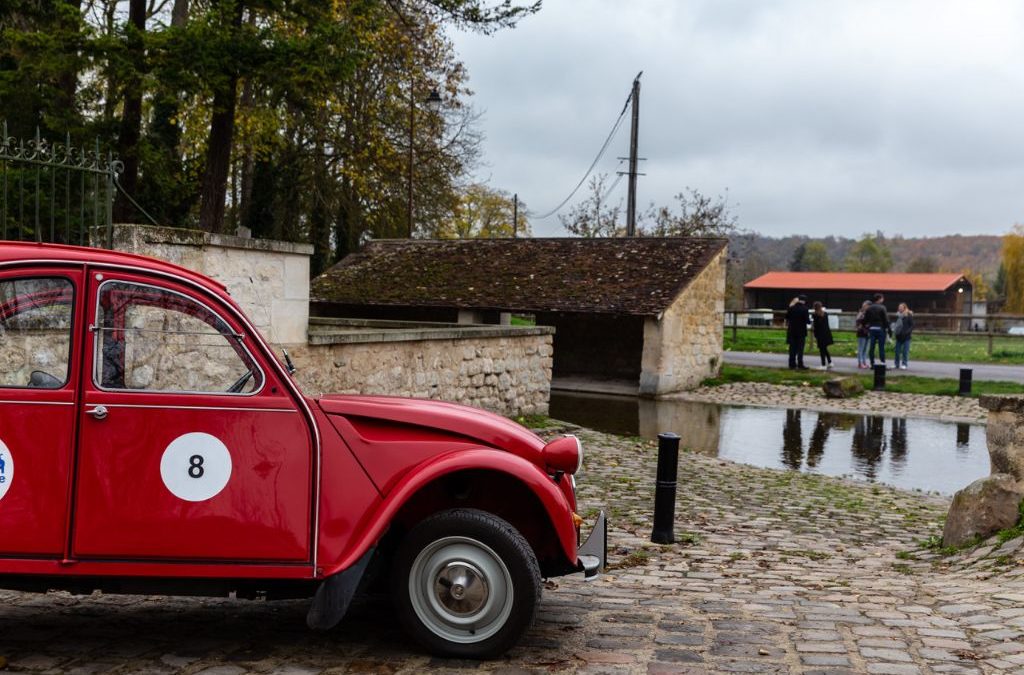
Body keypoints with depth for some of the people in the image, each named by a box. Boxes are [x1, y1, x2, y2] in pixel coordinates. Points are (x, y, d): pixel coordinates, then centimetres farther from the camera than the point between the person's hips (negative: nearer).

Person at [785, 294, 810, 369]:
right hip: (801, 331, -4)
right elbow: (807, 320, -14)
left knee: (792, 348, 10)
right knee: (800, 348, 2)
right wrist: (809, 320, 8)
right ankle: (800, 365, 1)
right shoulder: (804, 309, -13)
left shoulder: (791, 308, 0)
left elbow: (787, 318, 7)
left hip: (792, 330, 4)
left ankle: (792, 364, 12)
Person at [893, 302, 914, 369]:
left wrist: (907, 332, -18)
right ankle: (897, 364, 16)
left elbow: (912, 325, -6)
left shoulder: (909, 315, -6)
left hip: (906, 337, -5)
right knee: (897, 351, 7)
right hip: (899, 336, 5)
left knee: (905, 351, -1)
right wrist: (894, 331, 6)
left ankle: (904, 364, 7)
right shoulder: (898, 315, 8)